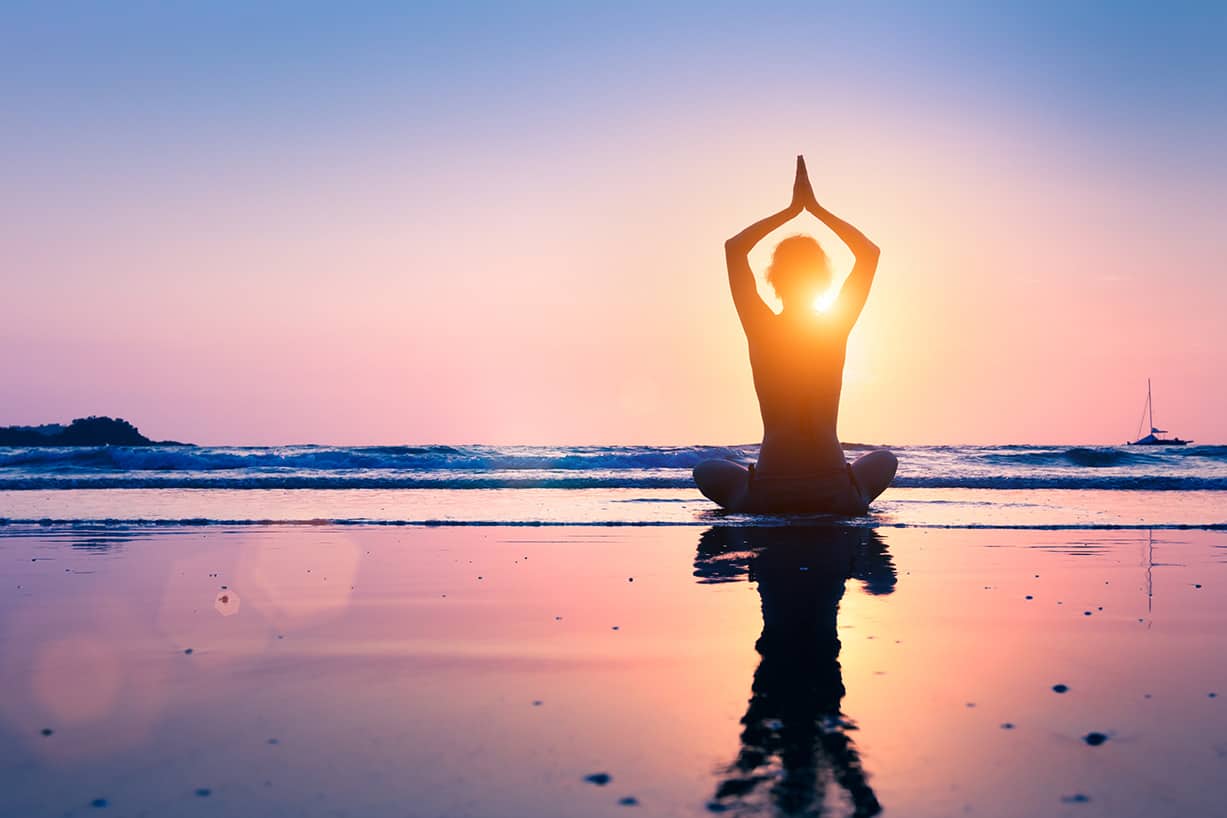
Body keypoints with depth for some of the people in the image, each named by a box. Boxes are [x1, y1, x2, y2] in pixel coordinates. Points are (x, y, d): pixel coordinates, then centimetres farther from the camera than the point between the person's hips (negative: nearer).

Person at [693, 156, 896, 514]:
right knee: (884, 458, 36)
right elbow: (869, 251, 12)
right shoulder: (838, 329, -3)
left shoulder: (761, 331, -5)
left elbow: (733, 247, 6)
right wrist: (816, 208, 12)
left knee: (707, 469, 30)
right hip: (838, 497, 2)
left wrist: (791, 209, 9)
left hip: (766, 496, -2)